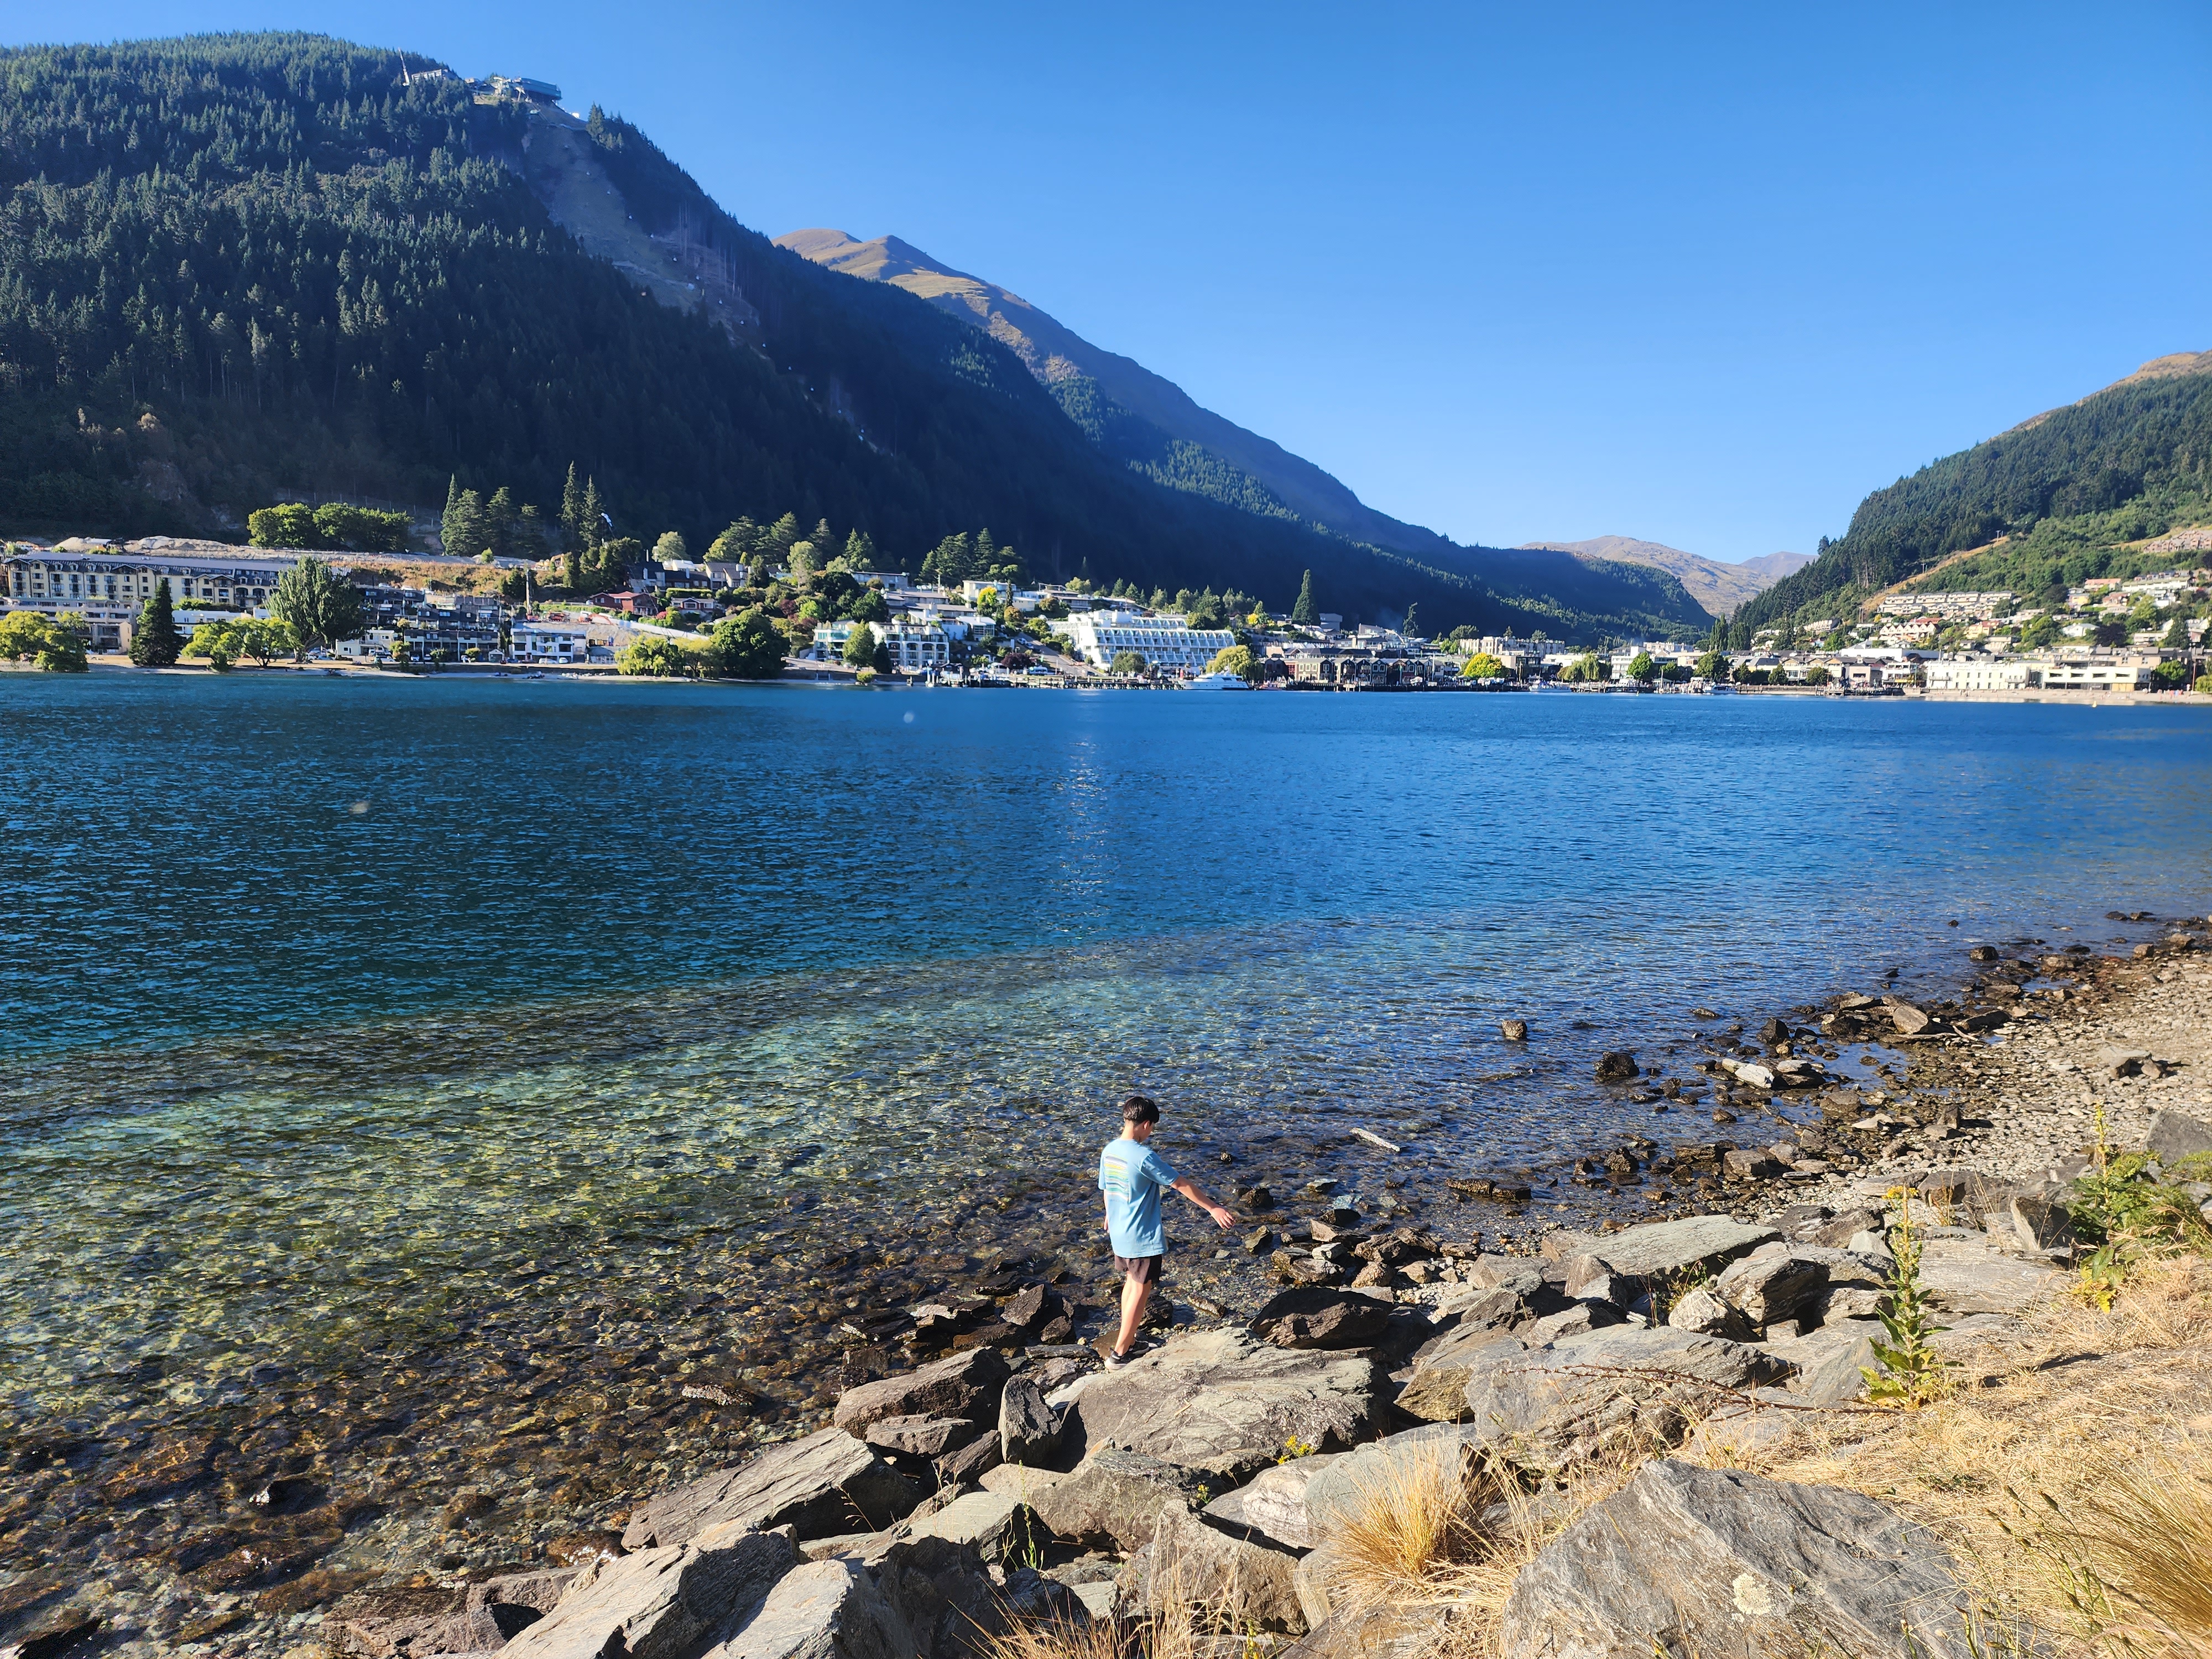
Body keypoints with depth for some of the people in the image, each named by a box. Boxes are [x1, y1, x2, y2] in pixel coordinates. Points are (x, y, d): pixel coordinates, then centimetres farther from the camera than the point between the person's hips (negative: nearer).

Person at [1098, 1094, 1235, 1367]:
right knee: (1140, 1292, 4)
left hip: (1120, 1234, 8)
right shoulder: (1145, 1157, -24)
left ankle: (1128, 1342, 33)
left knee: (1132, 1283, 23)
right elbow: (1181, 1184, -19)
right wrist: (1213, 1209, -12)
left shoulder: (1109, 1151, 0)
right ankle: (1119, 1355, 8)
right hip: (1143, 1237, -8)